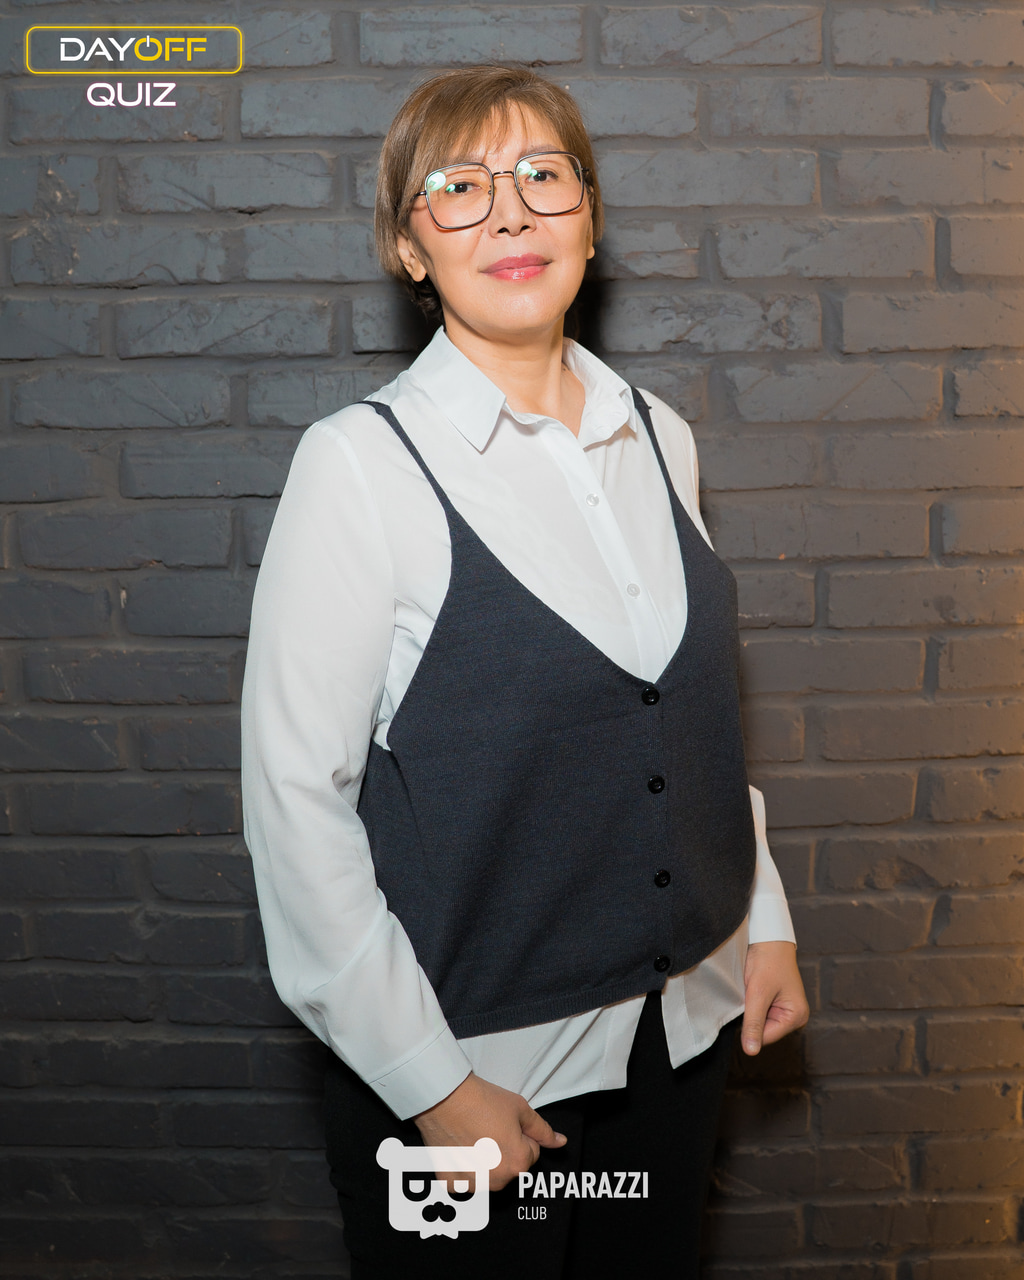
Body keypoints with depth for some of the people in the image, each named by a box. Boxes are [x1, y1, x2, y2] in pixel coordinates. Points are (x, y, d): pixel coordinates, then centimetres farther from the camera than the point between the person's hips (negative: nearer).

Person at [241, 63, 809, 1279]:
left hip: (684, 1021, 5)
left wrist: (762, 915, 9)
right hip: (475, 1053, -5)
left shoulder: (657, 438, 2)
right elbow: (294, 796, -16)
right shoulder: (360, 461, -15)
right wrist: (428, 1079, -15)